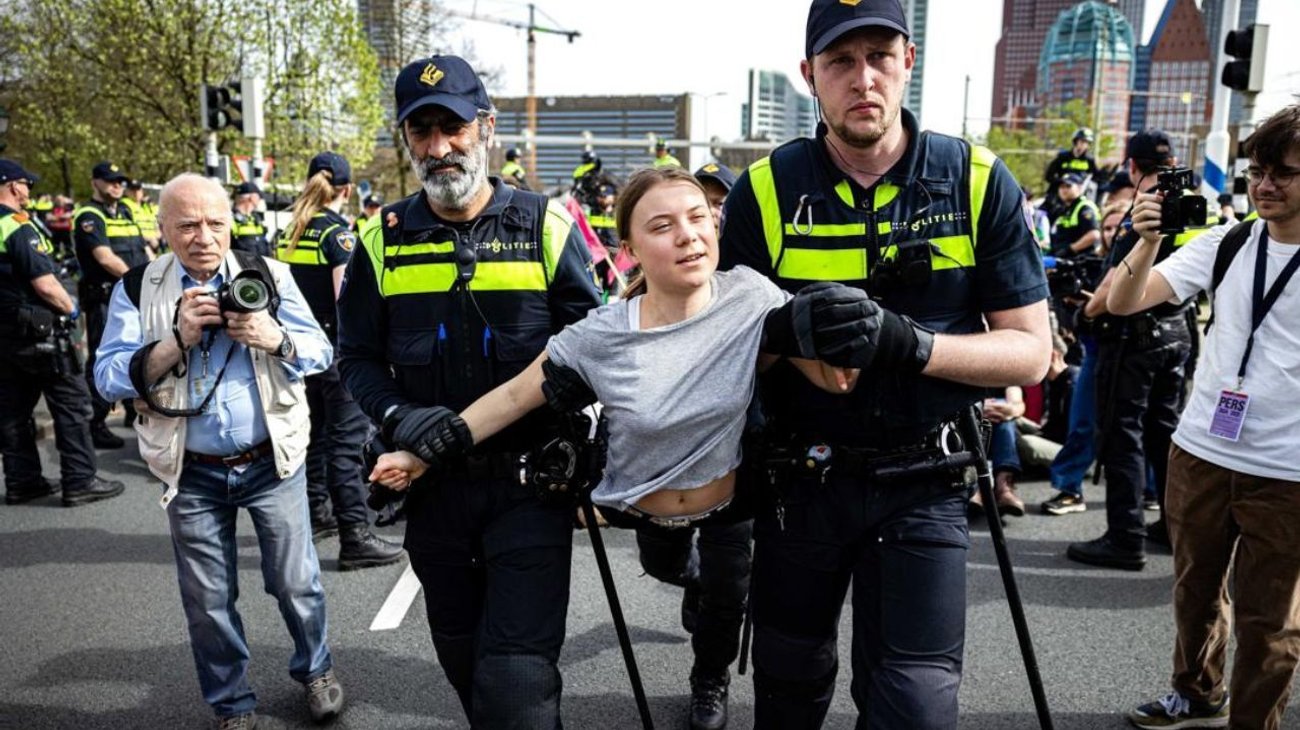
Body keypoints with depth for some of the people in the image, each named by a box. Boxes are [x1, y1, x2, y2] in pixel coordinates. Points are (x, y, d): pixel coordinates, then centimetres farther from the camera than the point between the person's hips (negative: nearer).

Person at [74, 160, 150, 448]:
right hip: (105, 299, -8)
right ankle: (95, 425, 0)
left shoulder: (125, 213, 18)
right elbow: (106, 258, -18)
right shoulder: (89, 216, -7)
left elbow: (143, 254, 18)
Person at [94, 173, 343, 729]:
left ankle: (315, 670, 37)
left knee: (295, 582, 9)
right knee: (208, 601, 12)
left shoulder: (267, 276, -1)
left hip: (272, 461, 0)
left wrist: (276, 339, -22)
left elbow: (321, 352, -2)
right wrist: (177, 339, -21)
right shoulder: (138, 289, -1)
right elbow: (110, 377, -8)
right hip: (194, 474, 1)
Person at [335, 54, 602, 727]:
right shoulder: (385, 240, 2)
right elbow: (357, 356, 6)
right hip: (433, 485, 4)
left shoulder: (547, 225, -4)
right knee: (462, 660, 21)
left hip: (530, 482, -3)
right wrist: (397, 417, -13)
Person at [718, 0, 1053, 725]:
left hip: (922, 483, -1)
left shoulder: (979, 183, -7)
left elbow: (1031, 351, -7)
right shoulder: (766, 191, -6)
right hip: (801, 478, 2)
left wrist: (910, 344, -23)